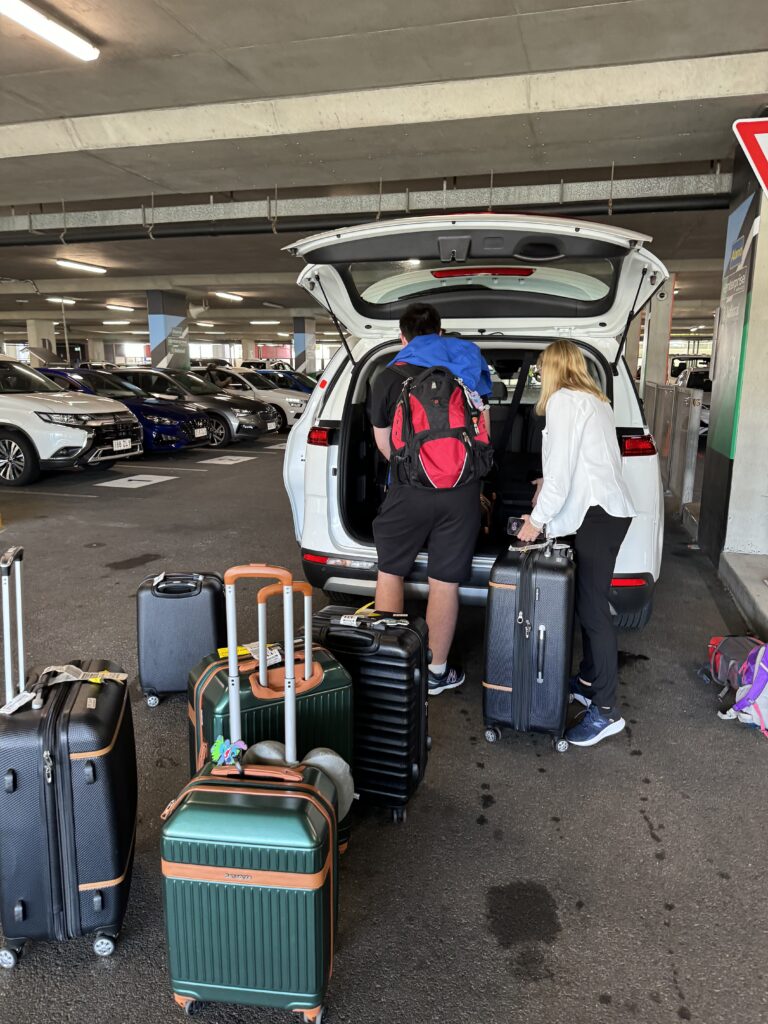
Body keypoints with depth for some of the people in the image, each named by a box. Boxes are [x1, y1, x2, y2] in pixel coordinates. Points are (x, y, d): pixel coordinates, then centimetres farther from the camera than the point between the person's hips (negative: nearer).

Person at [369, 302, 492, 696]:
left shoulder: (389, 378, 1)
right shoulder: (469, 369, 8)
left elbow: (384, 445, 6)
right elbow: (483, 430, 10)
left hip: (410, 488, -2)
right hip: (462, 491, 2)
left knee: (390, 571, 16)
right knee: (445, 582, 8)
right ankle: (436, 671, 20)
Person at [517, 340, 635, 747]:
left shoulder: (563, 400, -7)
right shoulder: (595, 400, 20)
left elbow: (560, 467, -14)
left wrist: (538, 519, -9)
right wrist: (550, 485, 28)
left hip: (596, 515, -10)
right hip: (608, 509, 10)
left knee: (593, 608, -8)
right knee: (589, 602, 14)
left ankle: (605, 710, -3)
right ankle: (589, 681, 24)